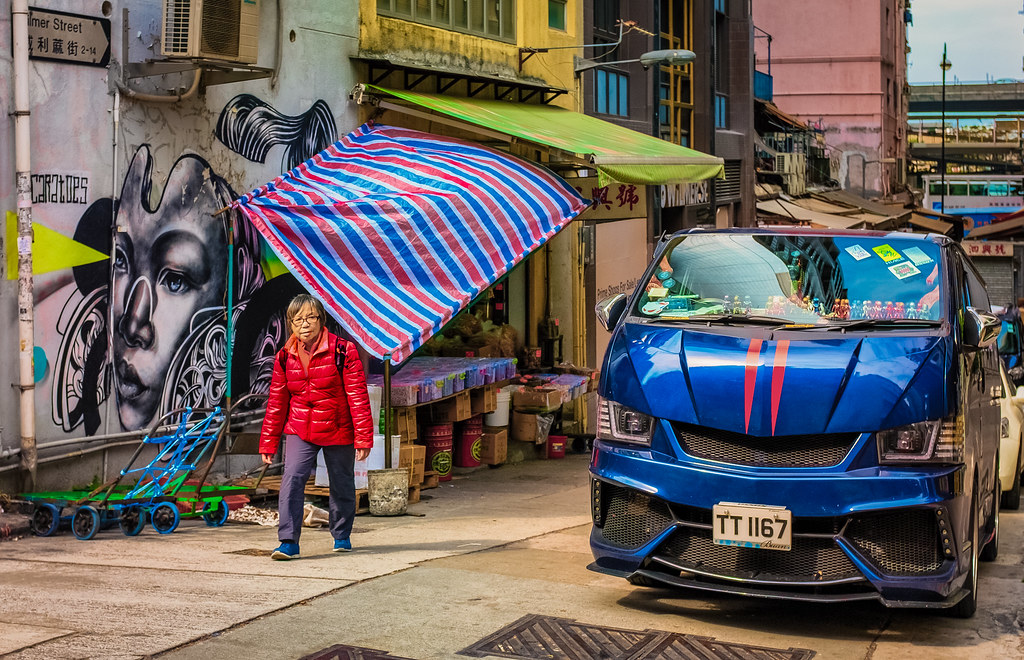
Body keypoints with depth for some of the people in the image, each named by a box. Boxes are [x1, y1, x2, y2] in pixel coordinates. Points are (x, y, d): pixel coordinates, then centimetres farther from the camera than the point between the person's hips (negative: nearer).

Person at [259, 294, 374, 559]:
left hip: (338, 430, -2)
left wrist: (363, 438, -14)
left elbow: (358, 396, -11)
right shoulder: (285, 357, -1)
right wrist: (268, 444, 7)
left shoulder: (342, 351, -12)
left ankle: (341, 535, 35)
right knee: (292, 478, -18)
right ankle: (288, 542, -16)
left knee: (342, 485, 11)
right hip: (300, 430, 2)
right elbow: (276, 402, 6)